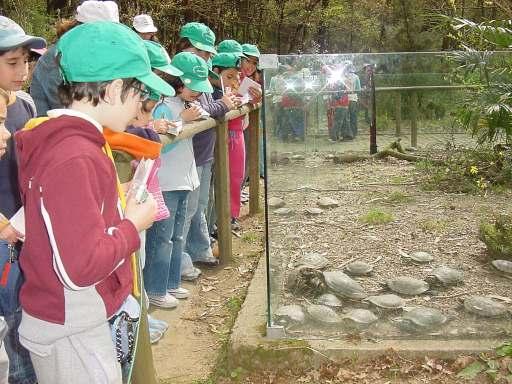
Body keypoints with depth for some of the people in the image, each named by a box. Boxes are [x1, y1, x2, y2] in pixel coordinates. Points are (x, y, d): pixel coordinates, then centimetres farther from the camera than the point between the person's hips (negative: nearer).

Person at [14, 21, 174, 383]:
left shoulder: (66, 139, 4)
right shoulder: (73, 159, -26)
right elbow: (81, 267, -28)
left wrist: (121, 209, 2)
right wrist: (133, 224, -15)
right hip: (73, 335, -9)